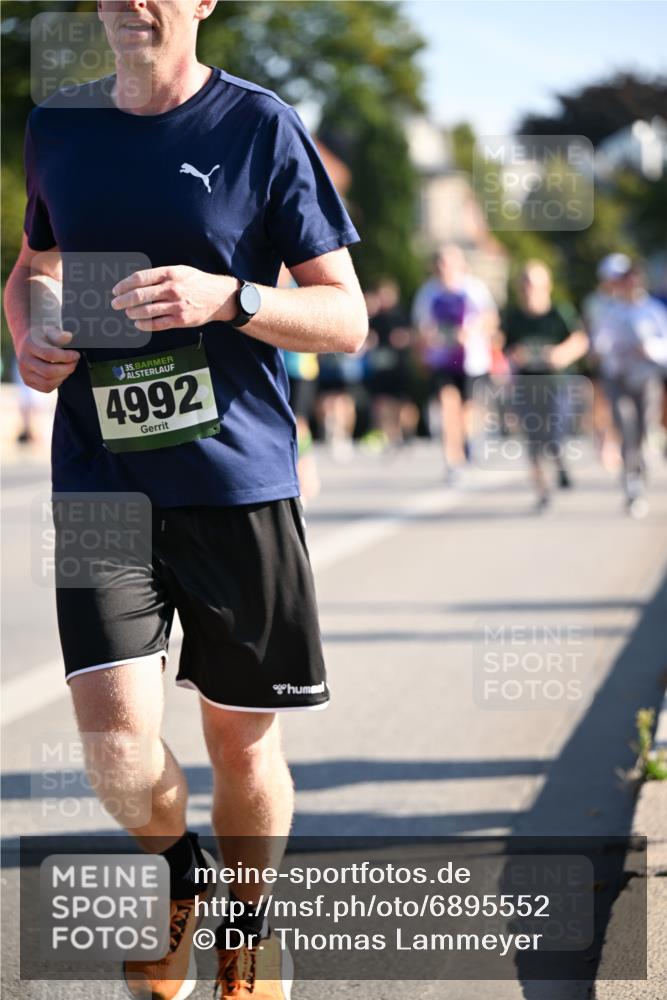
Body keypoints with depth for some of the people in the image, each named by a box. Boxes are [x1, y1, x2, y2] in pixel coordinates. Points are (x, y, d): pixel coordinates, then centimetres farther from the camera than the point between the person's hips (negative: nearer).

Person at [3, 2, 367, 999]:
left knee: (243, 739, 7)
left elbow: (346, 318, -2)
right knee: (117, 744, -11)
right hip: (99, 477, 2)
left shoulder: (261, 127, -3)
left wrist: (227, 298, -20)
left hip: (238, 477, -2)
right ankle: (176, 875, 22)